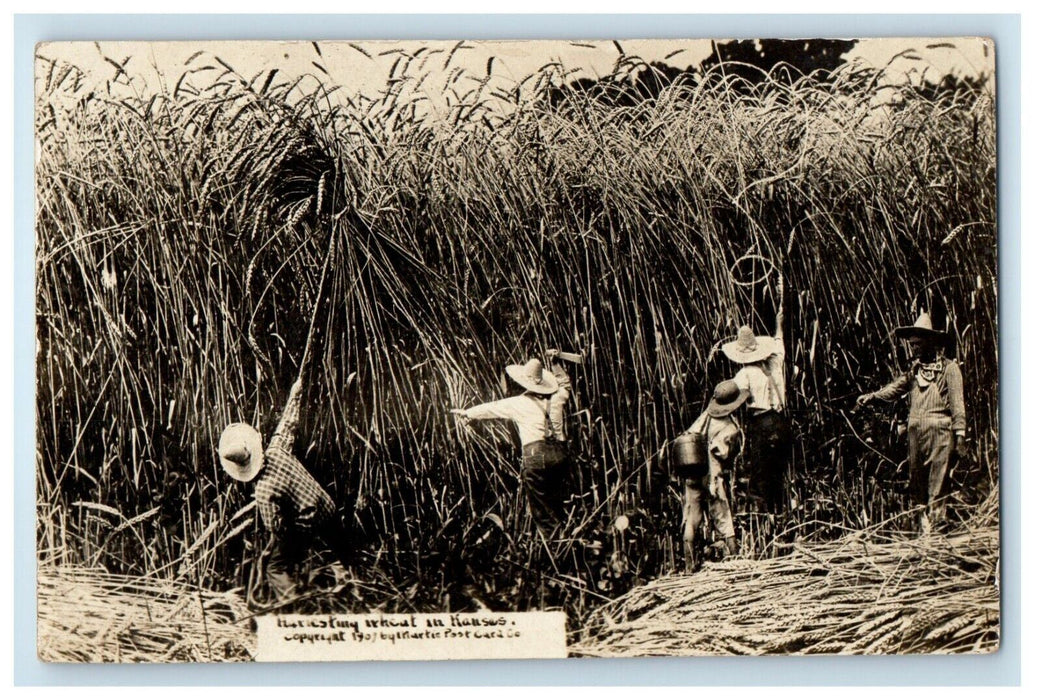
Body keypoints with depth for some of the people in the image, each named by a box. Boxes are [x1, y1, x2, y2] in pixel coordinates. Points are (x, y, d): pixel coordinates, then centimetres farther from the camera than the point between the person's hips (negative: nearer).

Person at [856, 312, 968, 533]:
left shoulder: (949, 368, -1)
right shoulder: (915, 370, 19)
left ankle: (936, 528, -5)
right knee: (916, 483, 8)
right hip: (915, 432, 6)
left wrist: (959, 435, -10)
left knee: (936, 485, -7)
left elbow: (957, 404, -4)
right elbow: (895, 388, 9)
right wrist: (872, 396, -7)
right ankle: (924, 526, 16)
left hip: (939, 430, -6)